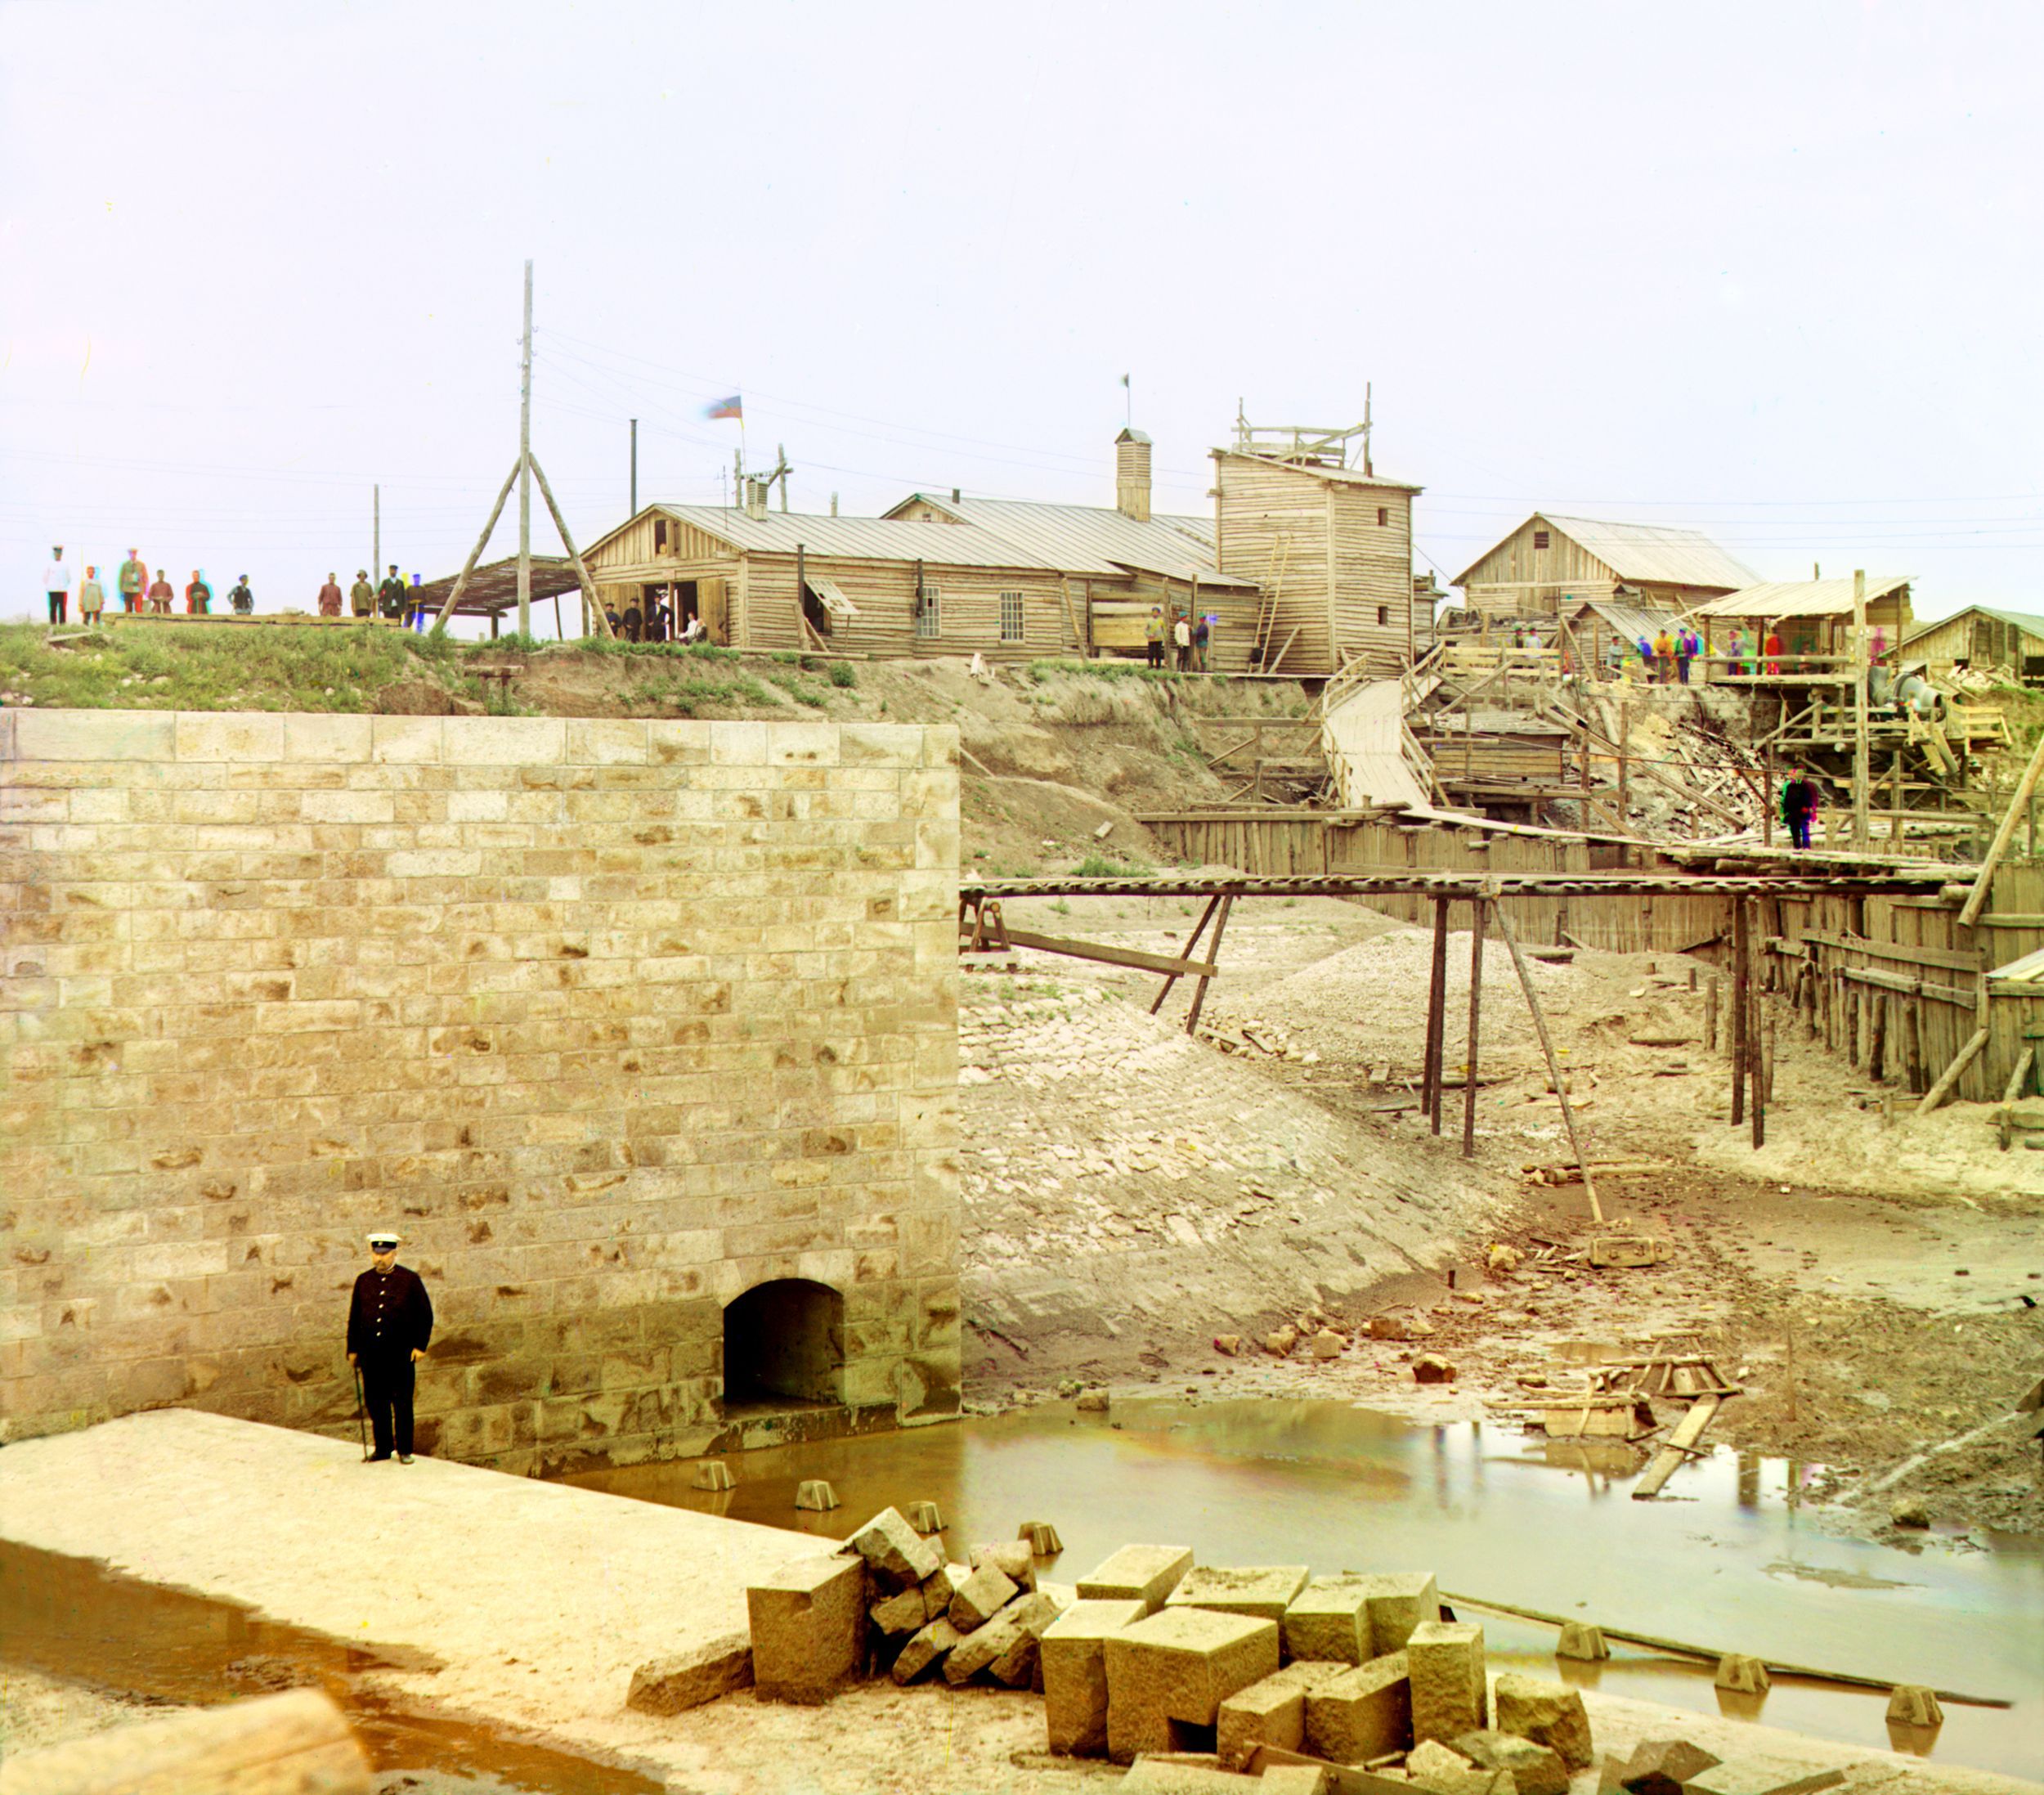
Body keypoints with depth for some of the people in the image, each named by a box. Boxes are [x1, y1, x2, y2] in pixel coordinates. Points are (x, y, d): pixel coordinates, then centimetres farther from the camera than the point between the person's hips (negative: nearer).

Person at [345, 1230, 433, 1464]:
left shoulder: (410, 1279, 1)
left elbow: (425, 1315, 1)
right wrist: (353, 1349, 11)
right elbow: (354, 1318, 14)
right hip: (371, 1353, 3)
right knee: (375, 1401, 6)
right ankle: (383, 1448, 16)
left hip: (401, 1354, -3)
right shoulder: (363, 1281, 9)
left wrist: (421, 1346, -5)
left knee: (402, 1402, 0)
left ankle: (405, 1450, 7)